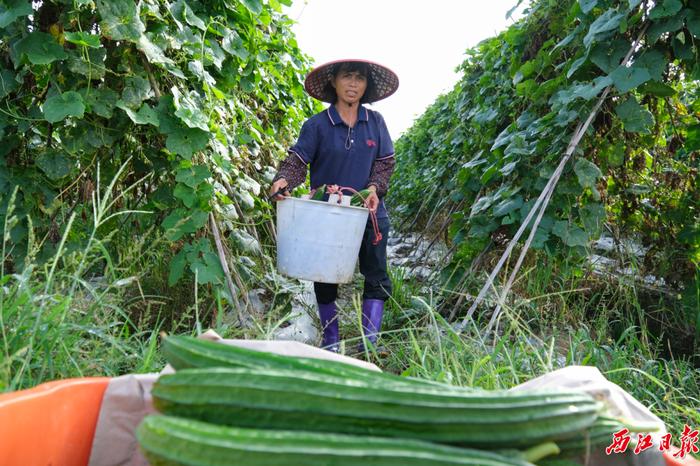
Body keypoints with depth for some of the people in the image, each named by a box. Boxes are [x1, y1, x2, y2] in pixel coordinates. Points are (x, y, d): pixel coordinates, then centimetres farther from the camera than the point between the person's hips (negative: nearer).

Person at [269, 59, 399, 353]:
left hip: (369, 212, 2)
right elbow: (297, 160, -10)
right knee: (325, 278, 8)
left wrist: (374, 188, -15)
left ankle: (370, 341, 8)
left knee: (376, 276, -1)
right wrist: (283, 180, -31)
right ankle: (330, 342, 23)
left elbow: (385, 163, 4)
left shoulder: (375, 122, 4)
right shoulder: (317, 125, -4)